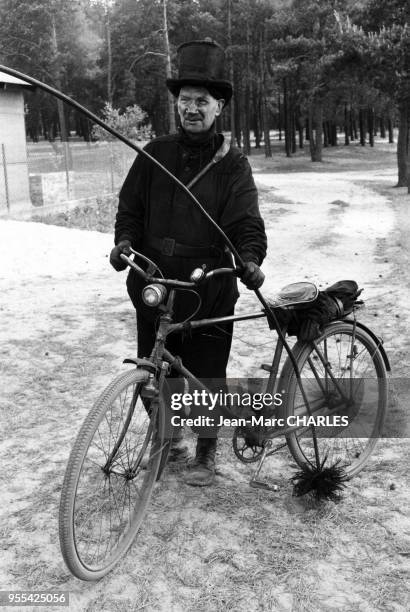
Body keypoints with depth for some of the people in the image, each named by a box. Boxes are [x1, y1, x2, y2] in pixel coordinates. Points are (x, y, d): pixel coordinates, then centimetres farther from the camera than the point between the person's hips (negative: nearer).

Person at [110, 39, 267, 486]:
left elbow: (247, 223, -9)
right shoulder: (154, 154, 6)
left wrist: (250, 259, -28)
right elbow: (130, 207, 9)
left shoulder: (232, 165, -1)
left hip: (209, 294, -3)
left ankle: (205, 454, 31)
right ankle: (168, 440, 40)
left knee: (207, 378, 8)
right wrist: (124, 241, -9)